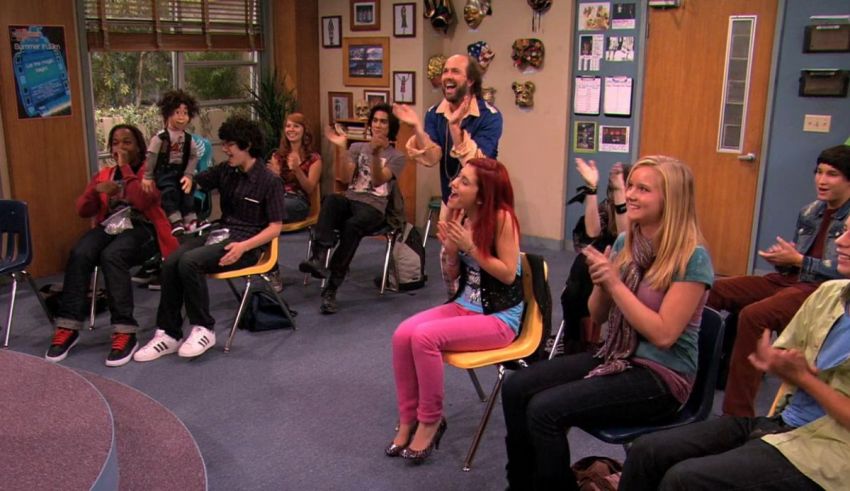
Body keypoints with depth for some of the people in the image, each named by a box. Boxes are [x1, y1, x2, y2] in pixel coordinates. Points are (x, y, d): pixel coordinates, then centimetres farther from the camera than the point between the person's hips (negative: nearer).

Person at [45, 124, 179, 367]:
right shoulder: (103, 174, 19)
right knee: (79, 254, -27)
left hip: (141, 228, -5)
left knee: (111, 256, -36)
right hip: (109, 227, 5)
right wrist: (96, 189, -8)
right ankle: (68, 327, -23)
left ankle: (125, 332, -35)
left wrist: (126, 167, -10)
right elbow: (83, 210, 12)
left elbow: (142, 201, -16)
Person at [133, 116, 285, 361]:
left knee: (189, 262, -30)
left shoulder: (269, 181, -8)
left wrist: (243, 247, -23)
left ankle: (204, 330, -15)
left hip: (247, 242, -6)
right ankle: (168, 333, -12)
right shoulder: (225, 171, 10)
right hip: (220, 232, 6)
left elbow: (275, 228, -10)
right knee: (170, 263, -21)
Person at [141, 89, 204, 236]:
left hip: (181, 171, 5)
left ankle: (190, 221, -8)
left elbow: (193, 157, 1)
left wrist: (188, 175, -12)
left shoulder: (189, 139, 2)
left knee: (187, 190, -11)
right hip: (164, 171, -5)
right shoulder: (160, 137, -12)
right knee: (169, 191, -24)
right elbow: (151, 156, -10)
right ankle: (176, 222, -29)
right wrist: (147, 177, -10)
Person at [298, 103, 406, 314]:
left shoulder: (396, 157, 10)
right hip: (349, 200, 3)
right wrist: (341, 149, -7)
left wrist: (376, 154, -24)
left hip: (373, 207, -3)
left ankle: (331, 289, -38)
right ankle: (319, 258, -53)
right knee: (331, 199, -35)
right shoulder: (357, 147, 20)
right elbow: (345, 178, 4)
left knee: (352, 226, -37)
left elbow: (378, 181, -9)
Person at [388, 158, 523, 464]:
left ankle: (430, 420, -6)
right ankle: (408, 419, -1)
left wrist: (469, 246, -21)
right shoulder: (459, 216, 3)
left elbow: (508, 274, -17)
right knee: (402, 335, -16)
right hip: (463, 305, 7)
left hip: (500, 316, -7)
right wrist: (450, 249, -13)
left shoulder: (501, 216, -16)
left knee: (424, 336, -27)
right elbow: (452, 276, 8)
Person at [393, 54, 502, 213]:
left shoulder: (490, 116, -18)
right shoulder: (434, 114, -4)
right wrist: (417, 127, -29)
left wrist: (454, 127, -39)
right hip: (449, 203, 4)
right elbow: (431, 159, -15)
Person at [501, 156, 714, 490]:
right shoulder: (625, 243, 4)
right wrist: (600, 283, -12)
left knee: (545, 410, -23)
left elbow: (663, 335, -21)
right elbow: (597, 316, 9)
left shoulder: (692, 258, -16)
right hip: (614, 357, 7)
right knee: (516, 388, -8)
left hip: (661, 376, -7)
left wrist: (615, 283, -21)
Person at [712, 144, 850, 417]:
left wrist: (798, 260, -14)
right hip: (790, 280, 8)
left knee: (753, 315, -33)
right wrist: (781, 259, -1)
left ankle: (738, 414, -29)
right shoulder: (810, 212, 18)